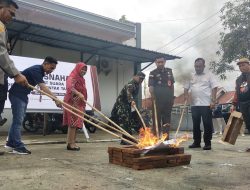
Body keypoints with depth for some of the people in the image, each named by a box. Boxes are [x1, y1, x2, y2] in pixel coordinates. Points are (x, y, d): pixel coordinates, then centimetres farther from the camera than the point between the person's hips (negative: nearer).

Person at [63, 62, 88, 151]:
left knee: (76, 123, 9)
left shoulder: (81, 79, 19)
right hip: (72, 103, -9)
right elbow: (70, 87, -29)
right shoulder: (72, 77, -9)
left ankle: (72, 143, 15)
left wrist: (84, 105, 19)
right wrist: (79, 94, -43)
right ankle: (70, 143, -6)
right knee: (73, 123, -10)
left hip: (79, 104, 9)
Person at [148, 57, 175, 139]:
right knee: (157, 119, -3)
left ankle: (166, 138, 21)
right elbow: (151, 86, -11)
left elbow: (172, 84, 18)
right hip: (158, 100, -4)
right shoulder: (153, 73, -1)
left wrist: (172, 96, 13)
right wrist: (153, 95, -29)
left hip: (168, 99, 5)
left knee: (167, 119, 11)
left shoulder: (169, 71, 13)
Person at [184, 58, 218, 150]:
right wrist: (185, 95, -4)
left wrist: (213, 100, -12)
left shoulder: (209, 75, 3)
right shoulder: (191, 76, 15)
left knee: (207, 124, -1)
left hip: (206, 104, -4)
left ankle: (207, 143, 7)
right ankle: (196, 142, 19)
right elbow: (186, 88, 16)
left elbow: (214, 88, -3)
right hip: (194, 104, 4)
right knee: (195, 124, 9)